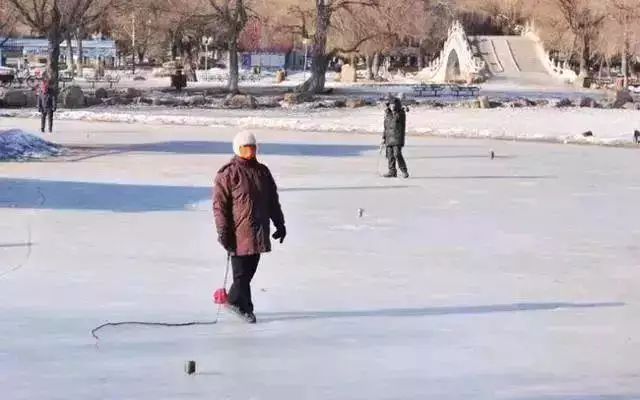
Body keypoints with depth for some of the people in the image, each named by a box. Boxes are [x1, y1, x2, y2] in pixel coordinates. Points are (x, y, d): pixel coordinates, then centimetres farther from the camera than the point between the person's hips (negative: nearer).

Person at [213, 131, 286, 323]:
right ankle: (242, 305, 9)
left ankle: (235, 301, 23)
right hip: (239, 233, -6)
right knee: (241, 270, -4)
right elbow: (219, 205, -9)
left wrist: (279, 223, 21)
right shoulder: (227, 174, -7)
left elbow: (273, 201, 22)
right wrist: (223, 232, -13)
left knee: (250, 269, 10)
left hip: (259, 233, 6)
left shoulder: (262, 172, 13)